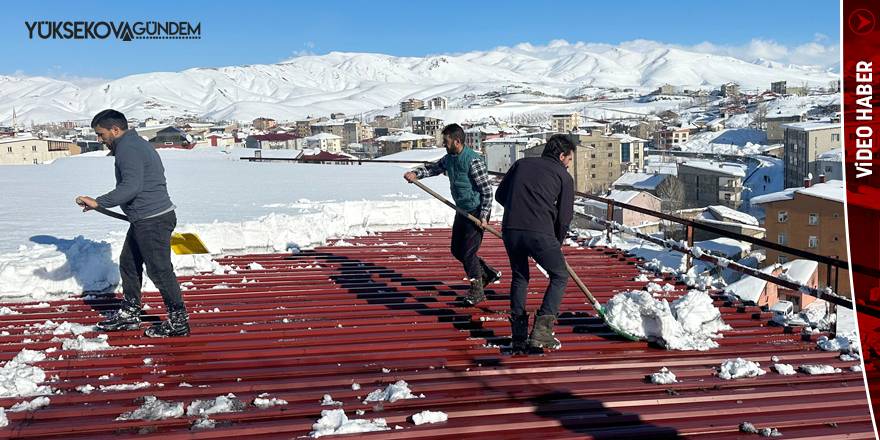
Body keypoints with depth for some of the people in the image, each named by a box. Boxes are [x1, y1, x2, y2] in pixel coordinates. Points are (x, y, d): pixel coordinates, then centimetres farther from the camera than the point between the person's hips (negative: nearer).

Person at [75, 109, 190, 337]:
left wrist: (98, 203, -22)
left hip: (152, 221, -11)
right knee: (128, 263, 18)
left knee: (160, 270, -3)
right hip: (145, 219, 11)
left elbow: (131, 187, -27)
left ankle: (178, 321, 6)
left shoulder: (127, 149, -16)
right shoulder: (137, 144, 18)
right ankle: (129, 314, 29)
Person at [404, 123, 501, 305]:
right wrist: (415, 174, -11)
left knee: (468, 252, -5)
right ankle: (488, 273, 30)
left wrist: (483, 216, -20)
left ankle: (477, 291, 13)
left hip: (477, 211, -9)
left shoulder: (473, 160, -22)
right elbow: (433, 168, 10)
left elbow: (487, 190, -20)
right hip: (462, 211, 9)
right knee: (457, 250, 14)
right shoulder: (449, 158, 4)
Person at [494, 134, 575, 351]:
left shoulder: (521, 163, 23)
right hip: (539, 233, -4)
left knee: (519, 277, 23)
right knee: (560, 277, 14)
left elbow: (500, 195, 20)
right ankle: (541, 330, 2)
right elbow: (564, 217, 8)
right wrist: (556, 244, 23)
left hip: (510, 229, 4)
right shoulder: (564, 176, 12)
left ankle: (519, 335, 21)